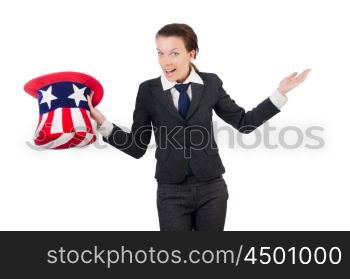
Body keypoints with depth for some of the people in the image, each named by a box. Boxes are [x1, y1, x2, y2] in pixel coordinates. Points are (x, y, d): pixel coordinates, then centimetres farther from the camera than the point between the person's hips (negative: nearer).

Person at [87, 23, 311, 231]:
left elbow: (243, 122, 6)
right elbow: (137, 147, -3)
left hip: (212, 188, 1)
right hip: (172, 192, -1)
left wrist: (280, 93, 0)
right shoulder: (149, 90, -4)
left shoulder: (211, 84, -1)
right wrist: (103, 123, -15)